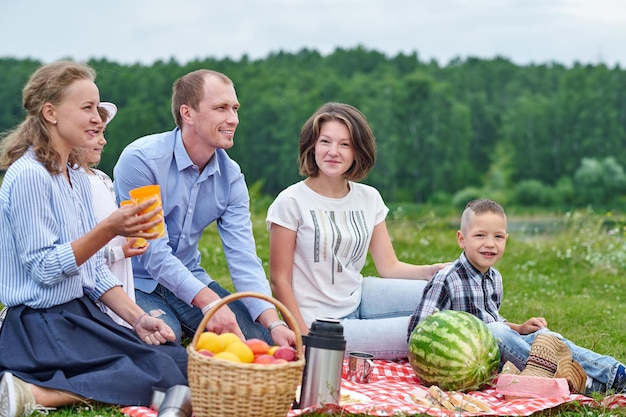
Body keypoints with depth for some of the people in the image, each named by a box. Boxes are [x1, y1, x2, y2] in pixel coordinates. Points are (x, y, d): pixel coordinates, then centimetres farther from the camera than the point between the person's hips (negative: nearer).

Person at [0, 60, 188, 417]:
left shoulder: (78, 177, 13)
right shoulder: (29, 176, -15)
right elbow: (45, 269, -18)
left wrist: (138, 318, 1)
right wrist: (109, 229, -28)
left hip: (84, 313, 9)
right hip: (42, 326, -9)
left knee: (184, 362, -4)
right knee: (162, 375, -18)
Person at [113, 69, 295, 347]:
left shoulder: (230, 176, -3)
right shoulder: (141, 160, -21)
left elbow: (243, 257, -10)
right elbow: (153, 253, -24)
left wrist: (274, 324, -26)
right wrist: (209, 302, -35)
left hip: (188, 279, 5)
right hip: (137, 282, -5)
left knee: (262, 334, -10)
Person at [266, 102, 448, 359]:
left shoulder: (368, 199, 5)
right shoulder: (291, 201, -11)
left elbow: (389, 266, 4)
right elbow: (280, 280, -10)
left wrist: (433, 270, -15)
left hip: (358, 298, 6)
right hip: (321, 325, -6)